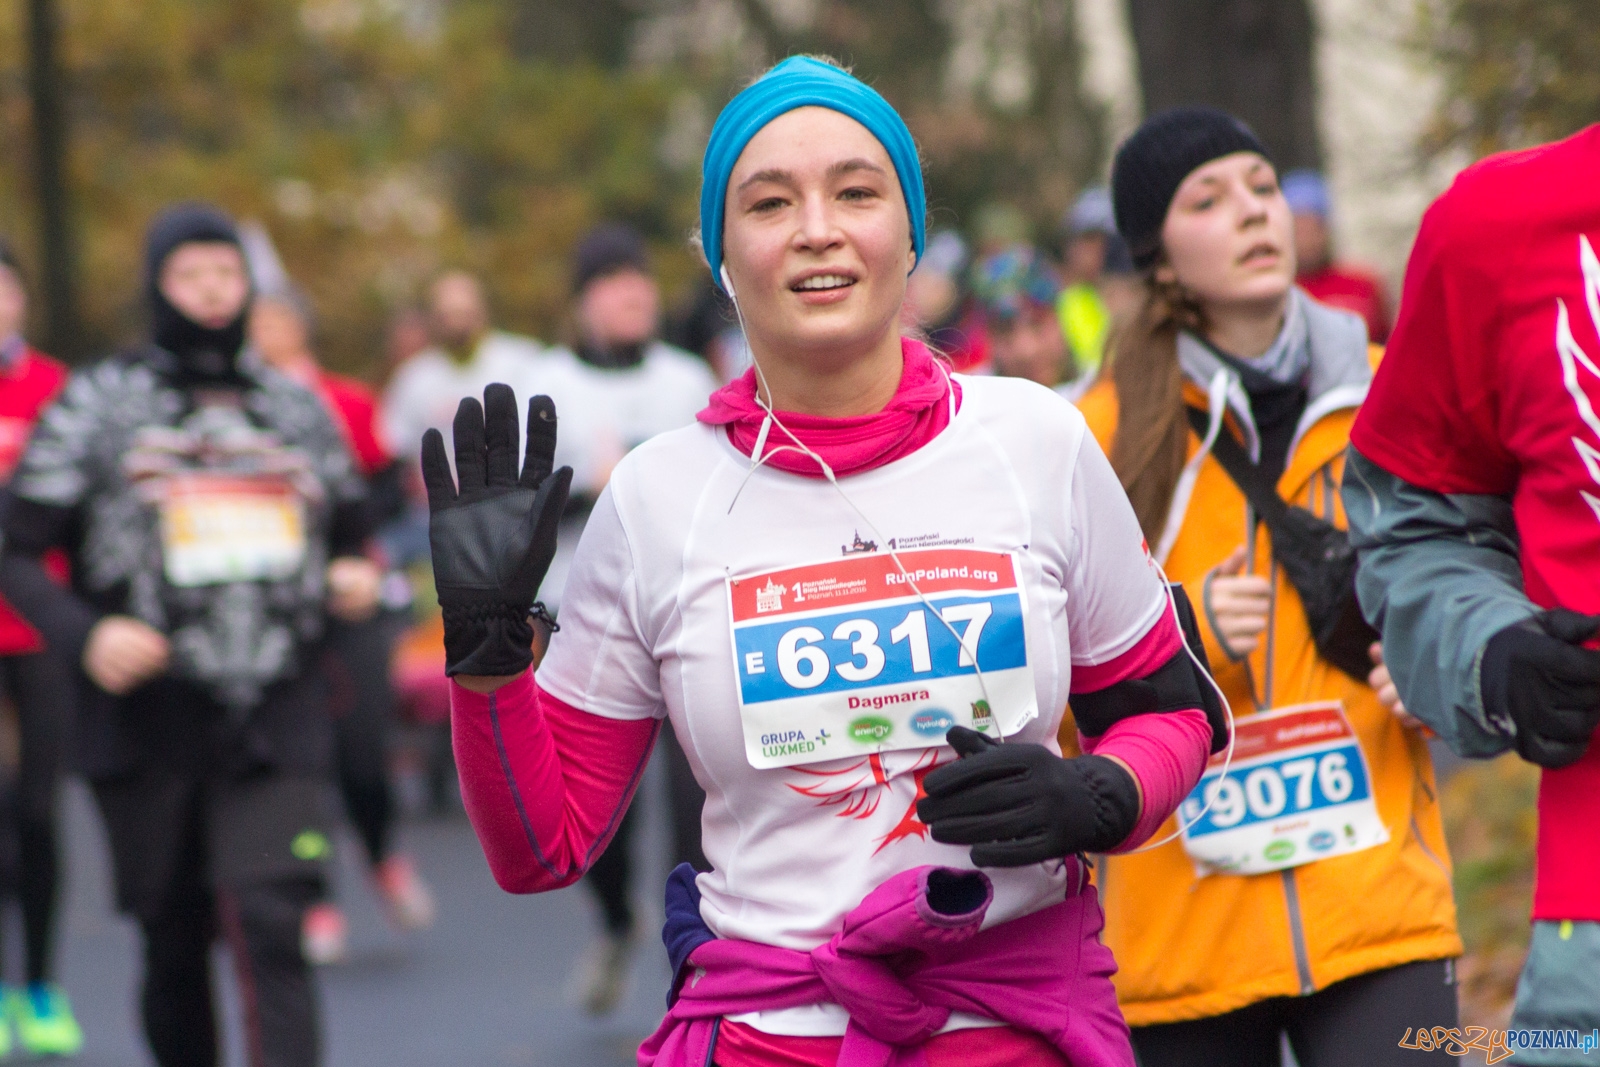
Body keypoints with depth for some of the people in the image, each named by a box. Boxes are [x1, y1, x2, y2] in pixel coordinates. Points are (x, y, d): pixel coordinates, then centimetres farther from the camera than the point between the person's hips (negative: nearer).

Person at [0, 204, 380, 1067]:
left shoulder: (298, 411, 14)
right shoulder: (98, 405, 3)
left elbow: (351, 531, 26)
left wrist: (355, 577, 2)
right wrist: (84, 635, -18)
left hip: (275, 720, 1)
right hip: (148, 719, -1)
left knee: (269, 929, -14)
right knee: (175, 941, 7)